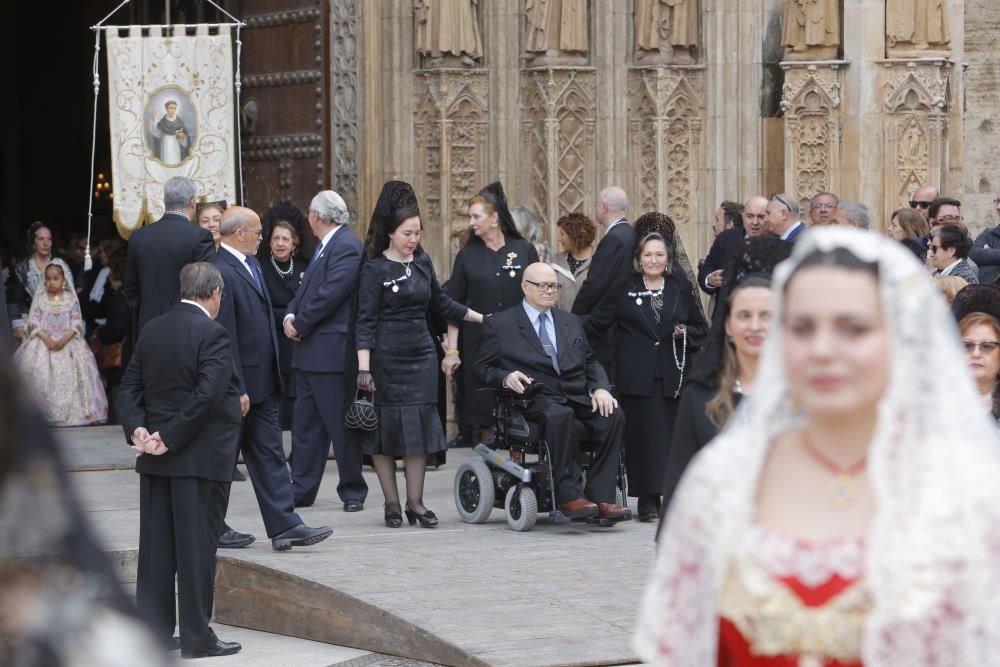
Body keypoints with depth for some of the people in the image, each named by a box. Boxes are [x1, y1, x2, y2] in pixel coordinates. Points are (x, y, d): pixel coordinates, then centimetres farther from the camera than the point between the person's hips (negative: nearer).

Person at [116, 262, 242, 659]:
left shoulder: (153, 331, 8)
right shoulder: (212, 333, -14)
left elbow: (129, 388, 7)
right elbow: (207, 395, -21)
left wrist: (137, 429, -3)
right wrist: (170, 439, -16)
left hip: (155, 460, 7)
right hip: (200, 458, -7)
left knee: (156, 546, 10)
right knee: (197, 545, -1)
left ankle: (153, 630, 14)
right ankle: (196, 637, 3)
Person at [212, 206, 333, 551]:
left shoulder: (250, 264, 11)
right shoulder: (221, 273, -20)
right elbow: (224, 337, -22)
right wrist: (237, 390, -22)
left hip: (262, 383, 9)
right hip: (238, 384, -9)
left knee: (270, 455, 6)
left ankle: (284, 525, 4)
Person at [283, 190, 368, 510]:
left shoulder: (346, 247, -14)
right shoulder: (324, 247, 18)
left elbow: (330, 295, -21)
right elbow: (305, 290, 19)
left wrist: (300, 325, -12)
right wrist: (291, 316, -1)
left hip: (332, 351, -10)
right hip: (310, 352, 10)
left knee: (341, 425, -2)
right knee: (305, 424, 12)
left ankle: (353, 492, 7)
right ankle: (301, 490, 17)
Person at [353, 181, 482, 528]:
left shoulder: (422, 261, 8)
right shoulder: (376, 269, -7)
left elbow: (441, 303, 21)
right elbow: (366, 321, -10)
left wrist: (483, 318, 21)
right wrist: (364, 368, -17)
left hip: (421, 355, 5)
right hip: (386, 356, -5)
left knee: (419, 427, 1)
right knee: (385, 429, 0)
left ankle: (416, 502, 5)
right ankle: (392, 504, 6)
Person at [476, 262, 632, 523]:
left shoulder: (571, 322, 26)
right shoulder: (500, 324, 10)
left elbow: (590, 362, 23)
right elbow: (482, 369, 7)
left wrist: (600, 389, 1)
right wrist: (506, 377, -15)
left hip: (577, 396, 5)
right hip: (535, 400, -5)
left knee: (614, 415, -26)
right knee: (560, 415, -40)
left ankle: (601, 497, -28)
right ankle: (568, 495, -37)